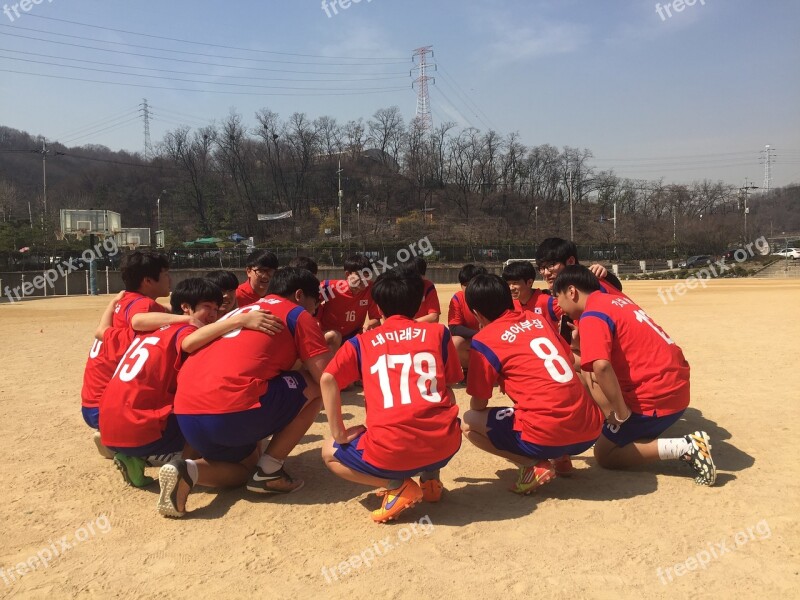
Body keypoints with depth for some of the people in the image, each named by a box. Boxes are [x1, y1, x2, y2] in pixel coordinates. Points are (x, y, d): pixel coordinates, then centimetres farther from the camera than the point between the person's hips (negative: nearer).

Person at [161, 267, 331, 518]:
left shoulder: (240, 312, 31)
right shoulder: (297, 314, 9)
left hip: (187, 413, 8)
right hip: (231, 409, -8)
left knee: (248, 464, 31)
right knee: (317, 387, 12)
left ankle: (187, 471, 2)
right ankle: (269, 471, 9)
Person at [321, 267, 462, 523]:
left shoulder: (361, 342, 12)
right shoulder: (439, 332, 13)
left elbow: (328, 380, -2)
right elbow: (447, 391, 16)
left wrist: (339, 434, 6)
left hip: (388, 453, -3)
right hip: (443, 445, 3)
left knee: (330, 453, 26)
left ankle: (397, 486, 6)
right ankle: (431, 478, 19)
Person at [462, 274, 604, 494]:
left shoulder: (484, 340, -1)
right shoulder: (539, 319, 15)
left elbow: (478, 405, 5)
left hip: (546, 437, -7)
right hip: (590, 430, 7)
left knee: (469, 422, 11)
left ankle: (534, 466, -2)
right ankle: (561, 458, 18)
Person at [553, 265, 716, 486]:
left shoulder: (591, 316, -14)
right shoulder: (617, 299, 13)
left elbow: (601, 367, -29)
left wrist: (621, 413, -18)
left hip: (656, 395, -9)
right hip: (676, 382, 9)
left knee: (604, 455, 5)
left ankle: (685, 447, -7)